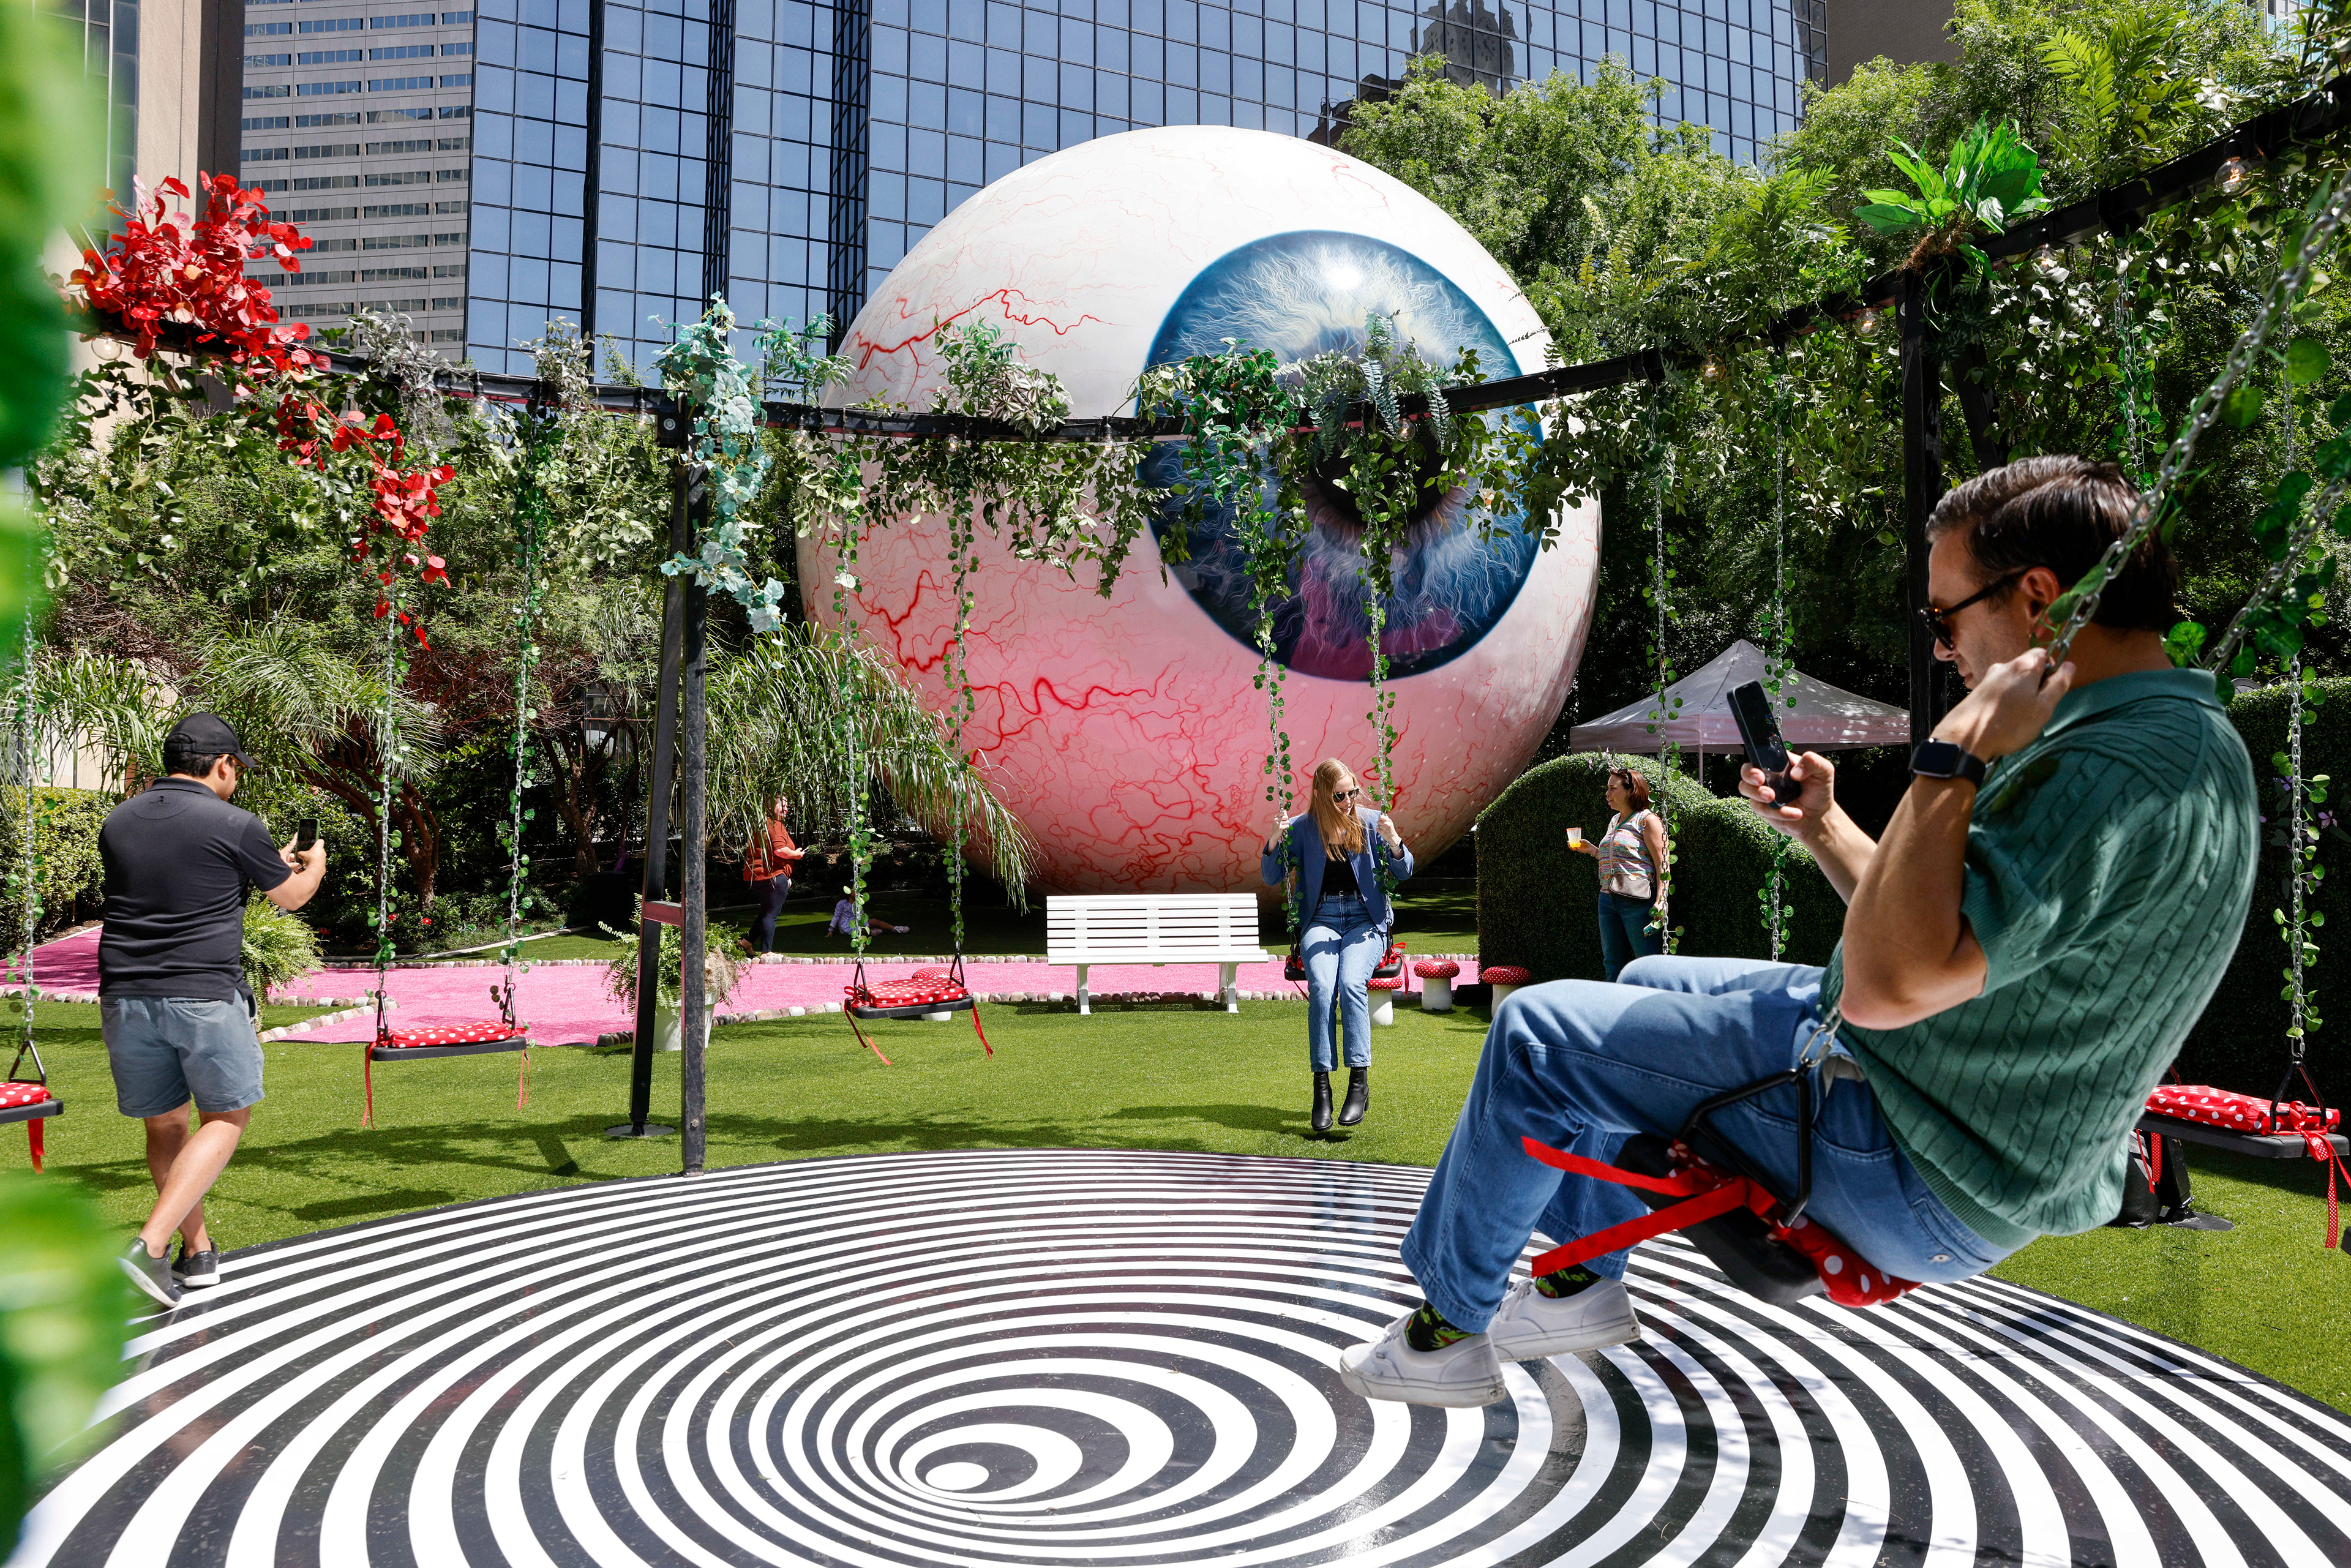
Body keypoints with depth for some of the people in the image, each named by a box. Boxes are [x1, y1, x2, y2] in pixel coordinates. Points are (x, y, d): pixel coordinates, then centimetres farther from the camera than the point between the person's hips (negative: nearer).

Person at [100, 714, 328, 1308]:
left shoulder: (118, 823, 10)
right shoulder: (234, 826, -7)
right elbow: (290, 897, 8)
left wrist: (276, 863, 37)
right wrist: (314, 864, 32)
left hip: (127, 998, 5)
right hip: (205, 998, -5)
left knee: (163, 1123, 16)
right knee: (226, 1118, 8)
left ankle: (197, 1253, 25)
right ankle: (149, 1247, -6)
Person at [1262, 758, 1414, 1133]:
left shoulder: (1370, 820, 6)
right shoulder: (1302, 827, 5)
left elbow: (1404, 873, 5)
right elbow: (1272, 879, 5)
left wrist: (1393, 841, -15)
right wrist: (1275, 841, -12)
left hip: (1365, 919, 0)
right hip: (1321, 921, 0)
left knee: (1351, 982, -29)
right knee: (1321, 987, -28)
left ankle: (1359, 1082, -28)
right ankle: (1321, 1088, -27)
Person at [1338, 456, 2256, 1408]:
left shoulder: (2124, 772, -28)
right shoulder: (2175, 737, 8)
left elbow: (1888, 984, -35)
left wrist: (1954, 758, -30)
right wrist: (1825, 831, 10)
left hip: (1916, 1184, -11)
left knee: (1539, 1032, -7)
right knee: (1644, 984, 26)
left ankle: (1450, 1323, 14)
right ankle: (1583, 1282, 32)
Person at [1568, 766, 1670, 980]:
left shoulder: (1647, 820, -5)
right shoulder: (1614, 821, 20)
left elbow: (1663, 863, -11)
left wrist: (1660, 901, -20)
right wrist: (1592, 850, 14)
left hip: (1637, 899, -9)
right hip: (1608, 897, 9)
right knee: (1613, 962, 11)